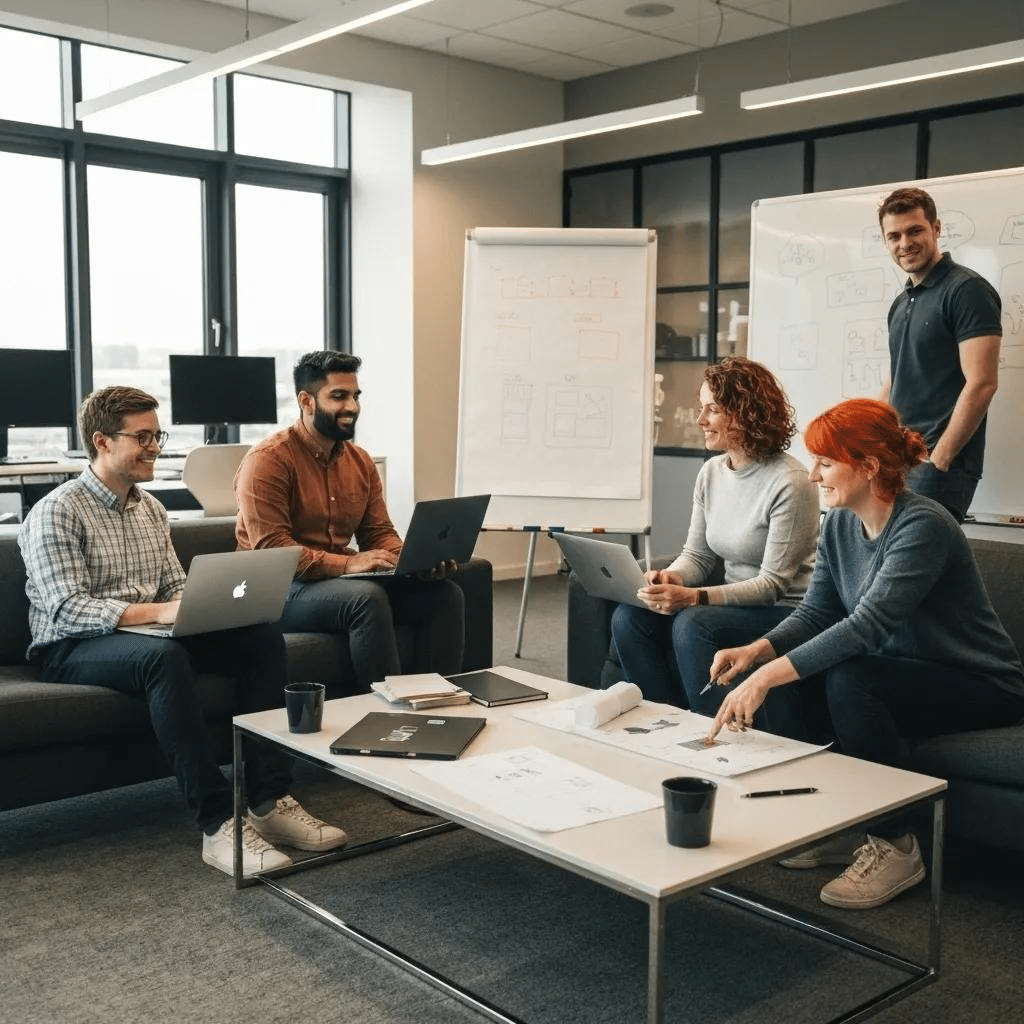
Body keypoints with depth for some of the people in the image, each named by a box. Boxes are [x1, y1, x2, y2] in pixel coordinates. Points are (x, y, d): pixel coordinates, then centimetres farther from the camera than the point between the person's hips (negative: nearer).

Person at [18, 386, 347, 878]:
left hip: (151, 633, 7)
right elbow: (67, 611, -21)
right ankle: (219, 824, -37)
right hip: (71, 649, -7)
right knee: (164, 657, -39)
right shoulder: (56, 513, -10)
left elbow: (176, 586, 15)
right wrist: (156, 612, -32)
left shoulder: (150, 509, 14)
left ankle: (270, 799, -19)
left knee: (262, 635, -14)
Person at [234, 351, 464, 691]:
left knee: (444, 593, -11)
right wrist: (347, 563, -27)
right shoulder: (268, 460, -10)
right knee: (368, 596, -36)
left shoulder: (361, 462, 12)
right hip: (281, 590, -7)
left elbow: (380, 533, 13)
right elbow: (270, 549, -19)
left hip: (343, 580, 7)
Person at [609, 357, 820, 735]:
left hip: (785, 610, -7)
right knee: (628, 616, -12)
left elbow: (773, 584, -19)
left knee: (692, 624, -31)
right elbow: (697, 555, 10)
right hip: (733, 602, 7)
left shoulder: (789, 484, -18)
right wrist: (669, 577, -14)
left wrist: (693, 597, -29)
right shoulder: (712, 472, 5)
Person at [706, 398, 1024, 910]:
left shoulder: (922, 526, -26)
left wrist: (767, 677, -41)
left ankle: (896, 848, -15)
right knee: (791, 675, -11)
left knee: (850, 680, -32)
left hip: (983, 688, -8)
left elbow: (867, 626, -36)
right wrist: (756, 652, -22)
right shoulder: (839, 524, -1)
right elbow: (815, 612, -2)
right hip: (903, 672, 8)